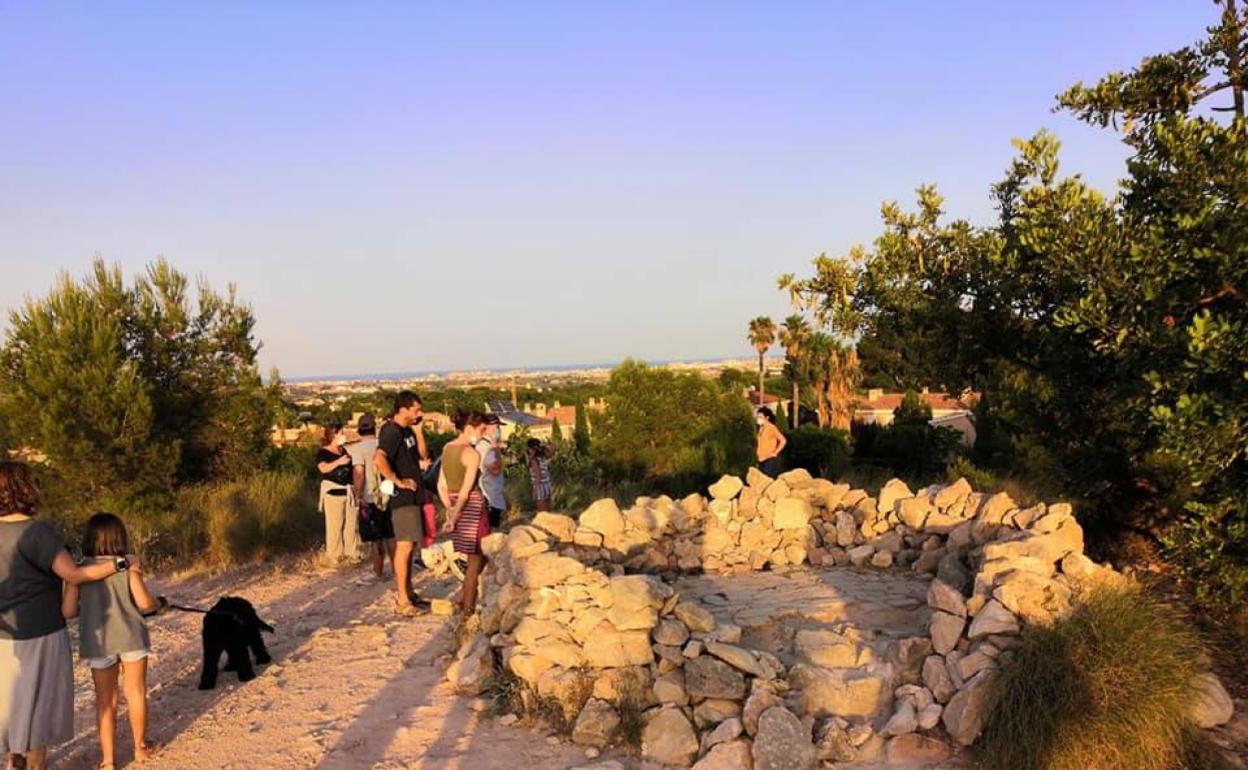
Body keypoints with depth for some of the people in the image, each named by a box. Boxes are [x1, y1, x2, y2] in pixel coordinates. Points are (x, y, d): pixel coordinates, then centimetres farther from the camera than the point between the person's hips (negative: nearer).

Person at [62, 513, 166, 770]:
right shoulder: (128, 565, -8)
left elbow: (67, 611, -8)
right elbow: (144, 603, -13)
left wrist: (88, 606, 12)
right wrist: (159, 604, 8)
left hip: (98, 642, 1)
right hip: (131, 638, -1)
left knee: (105, 700, 13)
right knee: (135, 694, 16)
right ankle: (141, 747, 31)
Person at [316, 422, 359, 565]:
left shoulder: (343, 450, 16)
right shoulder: (323, 453, -4)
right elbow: (323, 468, -23)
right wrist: (338, 462, -35)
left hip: (348, 491, 6)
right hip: (333, 491, -6)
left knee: (351, 524, 6)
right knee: (335, 525, -5)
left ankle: (351, 553, 14)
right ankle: (334, 555, 2)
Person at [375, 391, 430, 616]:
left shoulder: (407, 431, 14)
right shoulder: (391, 431, -16)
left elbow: (423, 456, 18)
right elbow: (379, 459, -31)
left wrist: (418, 430, 6)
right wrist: (398, 481, -23)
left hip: (414, 495, 10)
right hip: (402, 497, -10)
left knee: (409, 545, 15)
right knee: (405, 545, -9)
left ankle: (406, 591, 25)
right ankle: (402, 601, -5)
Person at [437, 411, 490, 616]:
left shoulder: (447, 449, 9)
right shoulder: (472, 454, -15)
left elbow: (441, 486, 11)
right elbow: (466, 490, -18)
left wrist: (450, 510, 12)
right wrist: (454, 518, -14)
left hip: (456, 506, 8)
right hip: (473, 506, -8)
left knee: (476, 556, 18)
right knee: (476, 559, 3)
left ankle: (466, 600, 22)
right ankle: (468, 607, 7)